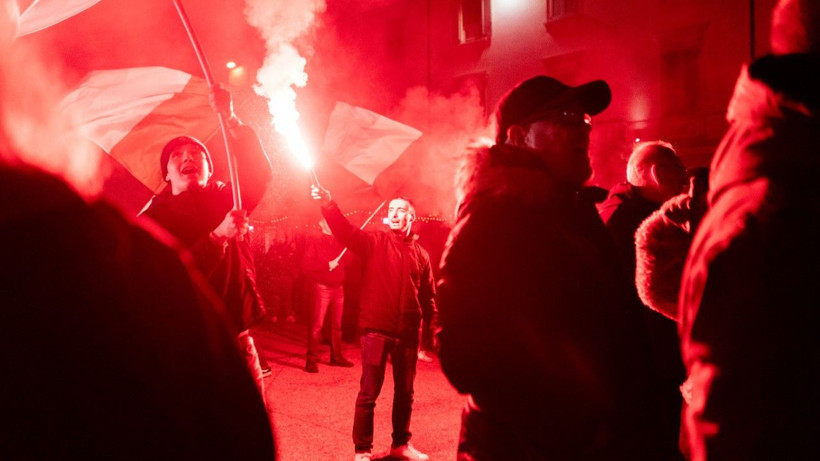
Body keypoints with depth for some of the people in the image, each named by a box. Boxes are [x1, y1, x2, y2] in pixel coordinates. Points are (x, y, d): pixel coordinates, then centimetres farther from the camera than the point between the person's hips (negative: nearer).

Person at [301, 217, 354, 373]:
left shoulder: (339, 243, 14)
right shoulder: (316, 243, -2)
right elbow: (305, 265, -13)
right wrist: (327, 265, -17)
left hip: (338, 288, 6)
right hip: (321, 288, -5)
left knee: (337, 324, 10)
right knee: (316, 324, -5)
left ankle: (336, 356, 19)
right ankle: (311, 360, -2)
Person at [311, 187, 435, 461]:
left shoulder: (420, 254, 7)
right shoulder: (374, 242, -1)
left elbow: (428, 296, 11)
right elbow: (346, 232, -19)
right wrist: (328, 205, -34)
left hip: (408, 332, 4)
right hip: (377, 329, -3)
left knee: (405, 392, 15)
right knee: (369, 393, 3)